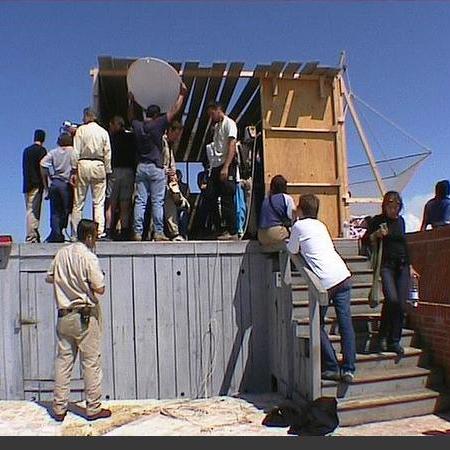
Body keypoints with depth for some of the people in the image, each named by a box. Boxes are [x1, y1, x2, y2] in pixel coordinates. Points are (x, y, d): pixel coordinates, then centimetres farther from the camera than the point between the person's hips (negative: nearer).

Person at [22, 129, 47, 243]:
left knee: (30, 210, 11)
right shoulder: (41, 150, -5)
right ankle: (31, 237, -7)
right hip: (36, 185, -6)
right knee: (34, 211, -6)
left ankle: (32, 234, 13)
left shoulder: (26, 150, 15)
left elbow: (24, 168, 15)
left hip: (26, 185, 6)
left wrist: (27, 184, 15)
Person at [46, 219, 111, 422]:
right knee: (91, 362, 4)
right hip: (85, 316, -6)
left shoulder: (61, 253, 5)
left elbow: (49, 278, 15)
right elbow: (100, 289, -15)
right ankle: (93, 408, 11)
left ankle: (59, 408, 18)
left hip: (63, 315, 6)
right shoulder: (89, 257, -13)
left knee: (63, 361, 12)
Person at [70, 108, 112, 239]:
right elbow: (108, 154, 6)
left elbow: (76, 152, -3)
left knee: (78, 202, 4)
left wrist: (74, 170, -2)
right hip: (99, 166, 1)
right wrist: (107, 171, 10)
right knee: (99, 202, 1)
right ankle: (99, 232, -5)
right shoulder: (103, 132, 9)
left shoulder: (81, 130, 2)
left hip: (83, 164, -1)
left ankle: (75, 234, 6)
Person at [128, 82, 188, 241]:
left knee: (140, 201, 4)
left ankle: (138, 232, 3)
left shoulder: (137, 126, 6)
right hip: (156, 168, -4)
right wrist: (182, 94, 8)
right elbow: (174, 111, -2)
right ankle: (158, 232, -1)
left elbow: (131, 117, 30)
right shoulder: (158, 125, -7)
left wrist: (131, 101, 41)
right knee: (157, 202, -2)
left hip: (141, 167, 4)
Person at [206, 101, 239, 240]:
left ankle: (232, 232, -2)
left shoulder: (229, 123, -3)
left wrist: (226, 167, -23)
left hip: (226, 166, -9)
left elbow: (232, 145, -14)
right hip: (216, 166, 9)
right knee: (212, 199, 7)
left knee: (227, 200, -8)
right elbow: (217, 148, 17)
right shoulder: (216, 126, 21)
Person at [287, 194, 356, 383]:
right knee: (346, 323, 5)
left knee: (318, 325, 8)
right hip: (343, 275, 6)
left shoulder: (299, 225, 3)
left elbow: (292, 251, 12)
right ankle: (348, 370, 6)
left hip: (325, 282, -6)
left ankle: (332, 368, 7)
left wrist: (289, 239, 30)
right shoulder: (320, 225, 21)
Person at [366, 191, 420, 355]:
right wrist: (376, 234, -18)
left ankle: (394, 341, 9)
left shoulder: (400, 220, 14)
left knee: (401, 304, -1)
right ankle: (382, 336, -3)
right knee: (392, 299, -22)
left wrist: (410, 266, 22)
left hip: (402, 266, 5)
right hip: (386, 265, -5)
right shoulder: (377, 221, 0)